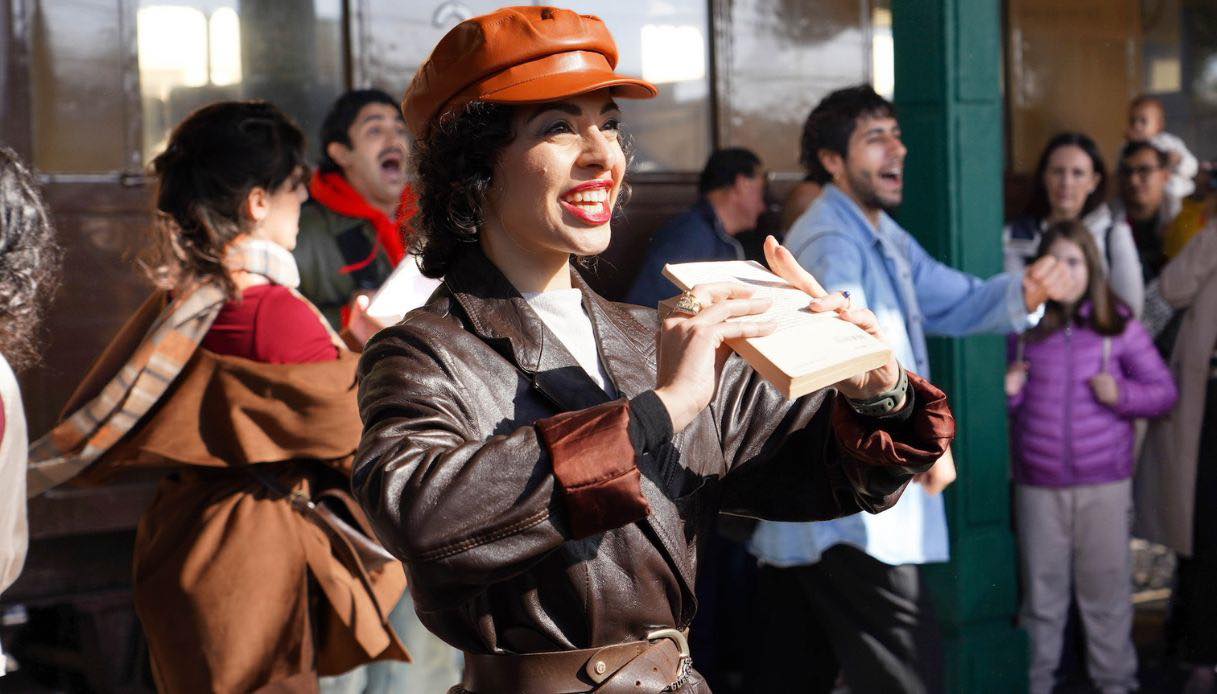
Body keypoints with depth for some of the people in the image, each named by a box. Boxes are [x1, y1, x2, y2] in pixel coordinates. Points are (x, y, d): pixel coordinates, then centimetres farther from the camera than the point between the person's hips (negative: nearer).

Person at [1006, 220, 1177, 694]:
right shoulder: (1023, 329, 2)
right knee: (1041, 589, 11)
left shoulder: (1119, 326, -2)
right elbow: (1013, 405, 14)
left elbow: (1165, 391, 2)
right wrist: (1009, 392, -8)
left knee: (1106, 587, 7)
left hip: (1104, 481, -1)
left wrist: (1122, 394, -16)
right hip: (1038, 483, 1)